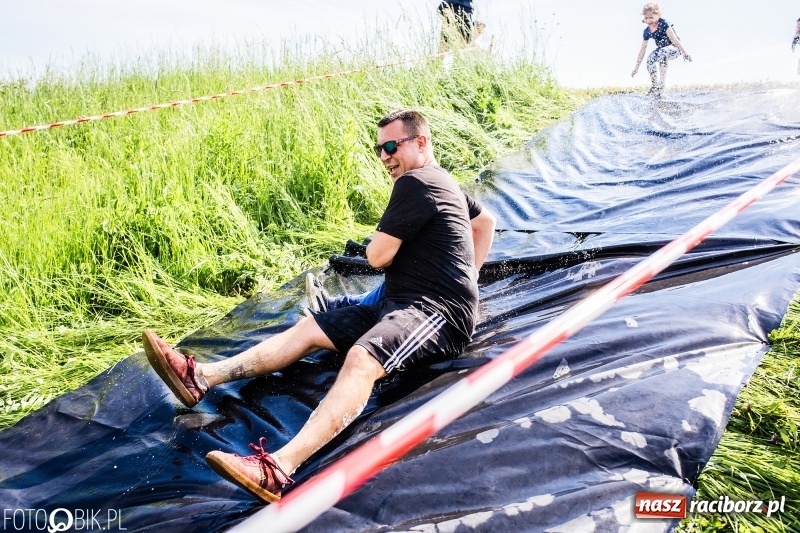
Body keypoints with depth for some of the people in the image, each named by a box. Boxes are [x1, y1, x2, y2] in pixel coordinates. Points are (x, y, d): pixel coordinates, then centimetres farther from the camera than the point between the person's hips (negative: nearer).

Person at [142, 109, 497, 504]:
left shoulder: (414, 182, -11)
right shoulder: (441, 181, 22)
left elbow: (377, 256, -12)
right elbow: (486, 221, 36)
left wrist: (383, 240, 11)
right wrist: (465, 277, 29)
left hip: (438, 312, -11)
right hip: (401, 305, 11)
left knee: (360, 357, -38)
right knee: (307, 328, -1)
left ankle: (279, 469, -55)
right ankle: (201, 378, -9)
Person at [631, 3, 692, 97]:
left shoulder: (663, 24, -21)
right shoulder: (647, 31, -4)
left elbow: (674, 39, -25)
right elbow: (642, 50, 2)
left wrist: (684, 52, -30)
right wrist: (636, 67, 4)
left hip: (675, 48, -7)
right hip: (662, 49, 7)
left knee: (662, 53, -37)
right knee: (650, 59, -20)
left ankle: (662, 83, -33)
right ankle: (654, 86, -8)